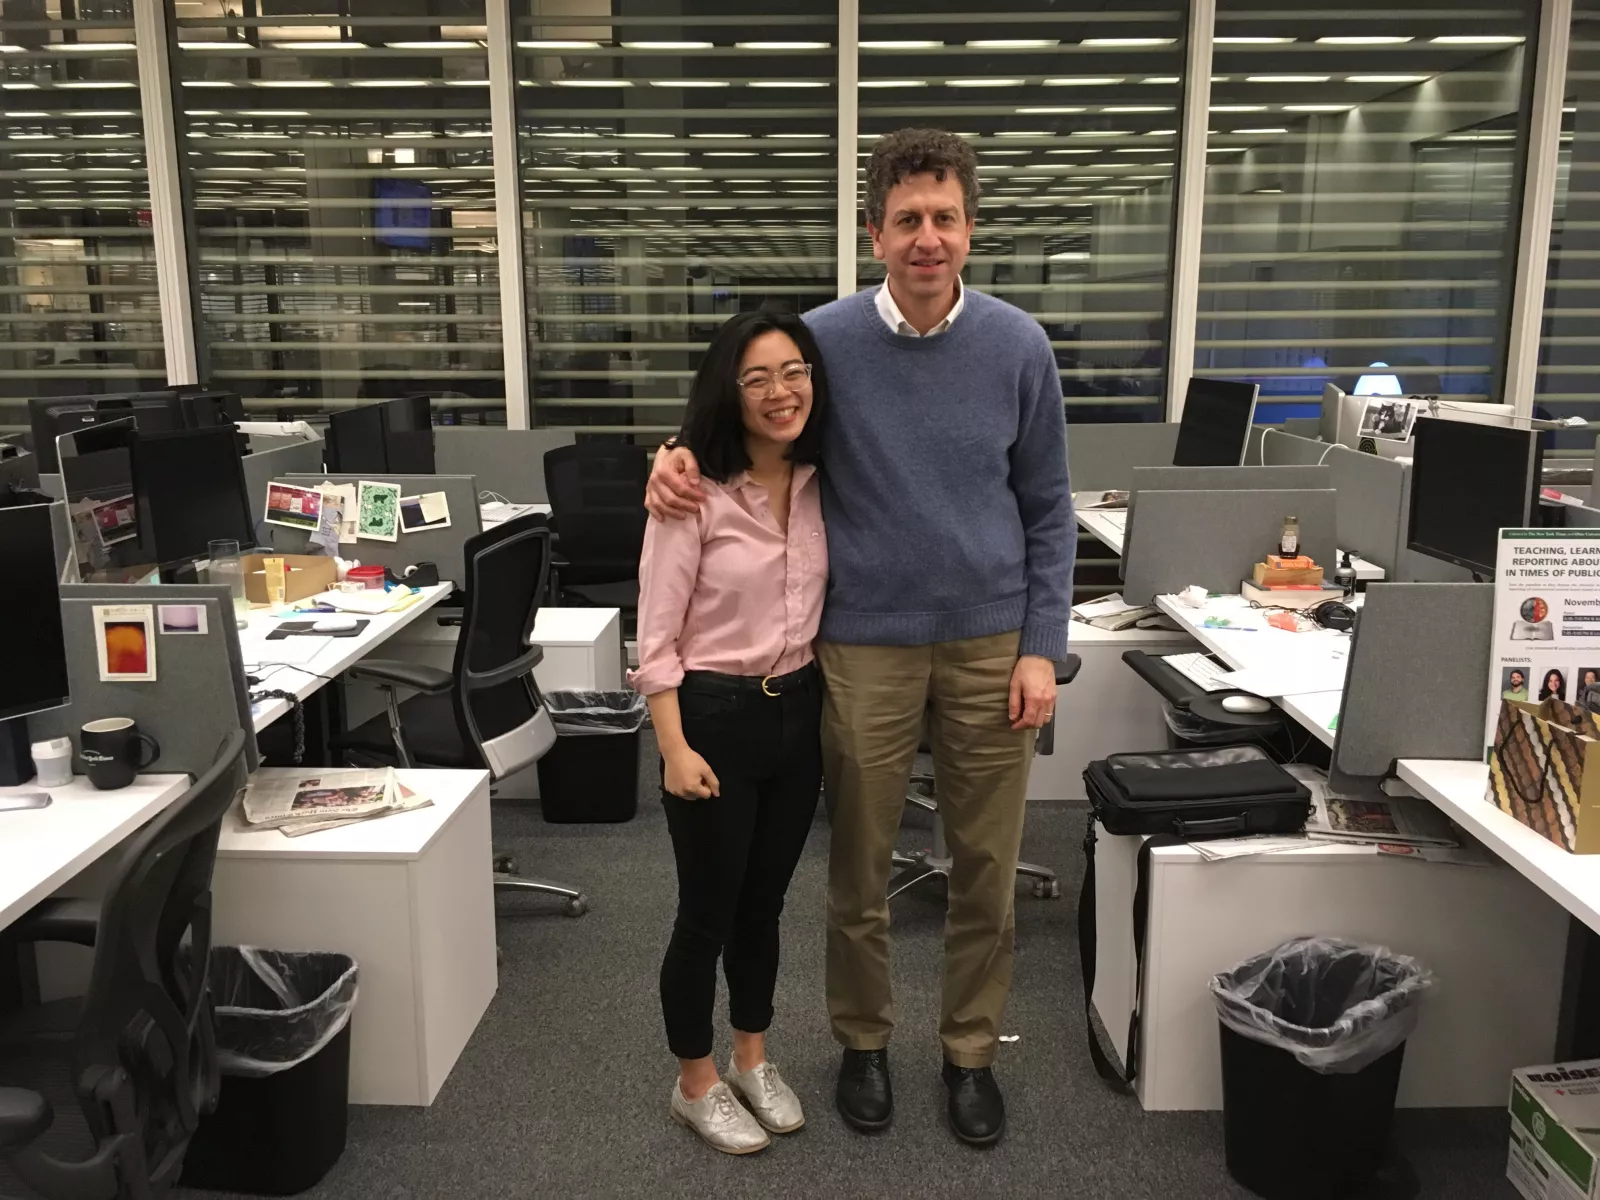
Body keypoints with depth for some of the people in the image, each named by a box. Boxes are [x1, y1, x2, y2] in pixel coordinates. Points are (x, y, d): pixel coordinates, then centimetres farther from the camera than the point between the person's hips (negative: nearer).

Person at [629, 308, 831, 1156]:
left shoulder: (821, 483, 1)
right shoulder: (697, 491, -16)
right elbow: (656, 636, -15)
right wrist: (675, 749, -19)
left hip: (799, 712, 6)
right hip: (716, 715, -5)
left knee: (765, 901, 19)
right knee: (709, 910, 8)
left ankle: (752, 1059, 39)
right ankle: (695, 1085, 30)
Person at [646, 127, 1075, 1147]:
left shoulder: (1018, 348, -2)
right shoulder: (824, 341, -6)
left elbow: (1049, 510, 4)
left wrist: (1042, 648, -2)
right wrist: (679, 454, -14)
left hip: (990, 644, 1)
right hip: (866, 644, -1)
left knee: (988, 867, 12)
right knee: (860, 865, 12)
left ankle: (972, 1052, 33)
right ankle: (864, 1041, 36)